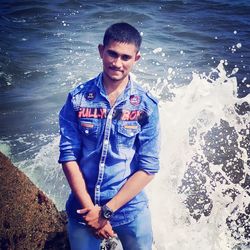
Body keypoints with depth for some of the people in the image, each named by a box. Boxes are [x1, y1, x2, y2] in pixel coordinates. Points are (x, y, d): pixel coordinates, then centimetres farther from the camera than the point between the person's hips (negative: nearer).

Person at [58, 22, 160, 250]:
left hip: (130, 209, 0)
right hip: (83, 207, 1)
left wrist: (107, 211, -13)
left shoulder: (147, 106, -8)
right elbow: (68, 156, -7)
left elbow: (148, 168, -9)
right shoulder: (78, 99, -7)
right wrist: (89, 208, -13)